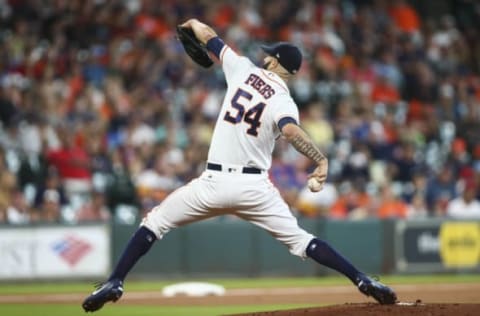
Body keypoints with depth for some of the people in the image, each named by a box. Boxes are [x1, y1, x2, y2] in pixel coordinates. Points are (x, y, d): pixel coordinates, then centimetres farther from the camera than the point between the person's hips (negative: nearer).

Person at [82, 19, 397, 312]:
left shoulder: (244, 69, 5)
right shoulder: (284, 101, -2)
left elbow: (210, 38, 19)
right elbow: (290, 130, -26)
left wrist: (194, 24, 40)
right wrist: (321, 159, -29)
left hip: (214, 182, 0)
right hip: (255, 187, 0)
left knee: (155, 222, 13)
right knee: (299, 240, 10)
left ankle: (114, 282, 1)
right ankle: (364, 281, 1)